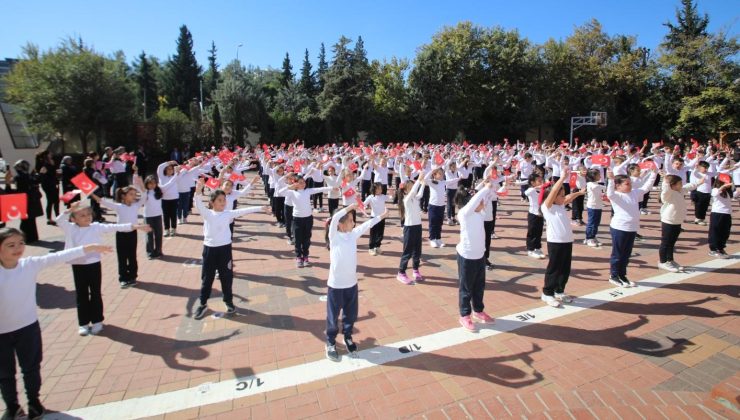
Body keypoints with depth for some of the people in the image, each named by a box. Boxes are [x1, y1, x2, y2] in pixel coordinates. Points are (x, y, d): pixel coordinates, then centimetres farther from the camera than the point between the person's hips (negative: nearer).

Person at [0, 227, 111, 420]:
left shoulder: (31, 264, -11)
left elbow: (59, 257, -16)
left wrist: (90, 248, -22)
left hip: (28, 327, 1)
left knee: (31, 367, 17)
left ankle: (33, 401, 38)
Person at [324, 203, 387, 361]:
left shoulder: (354, 233, 0)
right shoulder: (334, 235, -15)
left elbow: (368, 224, 3)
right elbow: (335, 218, -32)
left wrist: (383, 215, 1)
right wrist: (349, 207, -29)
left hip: (352, 283, 5)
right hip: (336, 284, -5)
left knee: (351, 314, 19)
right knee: (333, 316, 11)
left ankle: (348, 337, 43)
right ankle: (331, 342, 32)